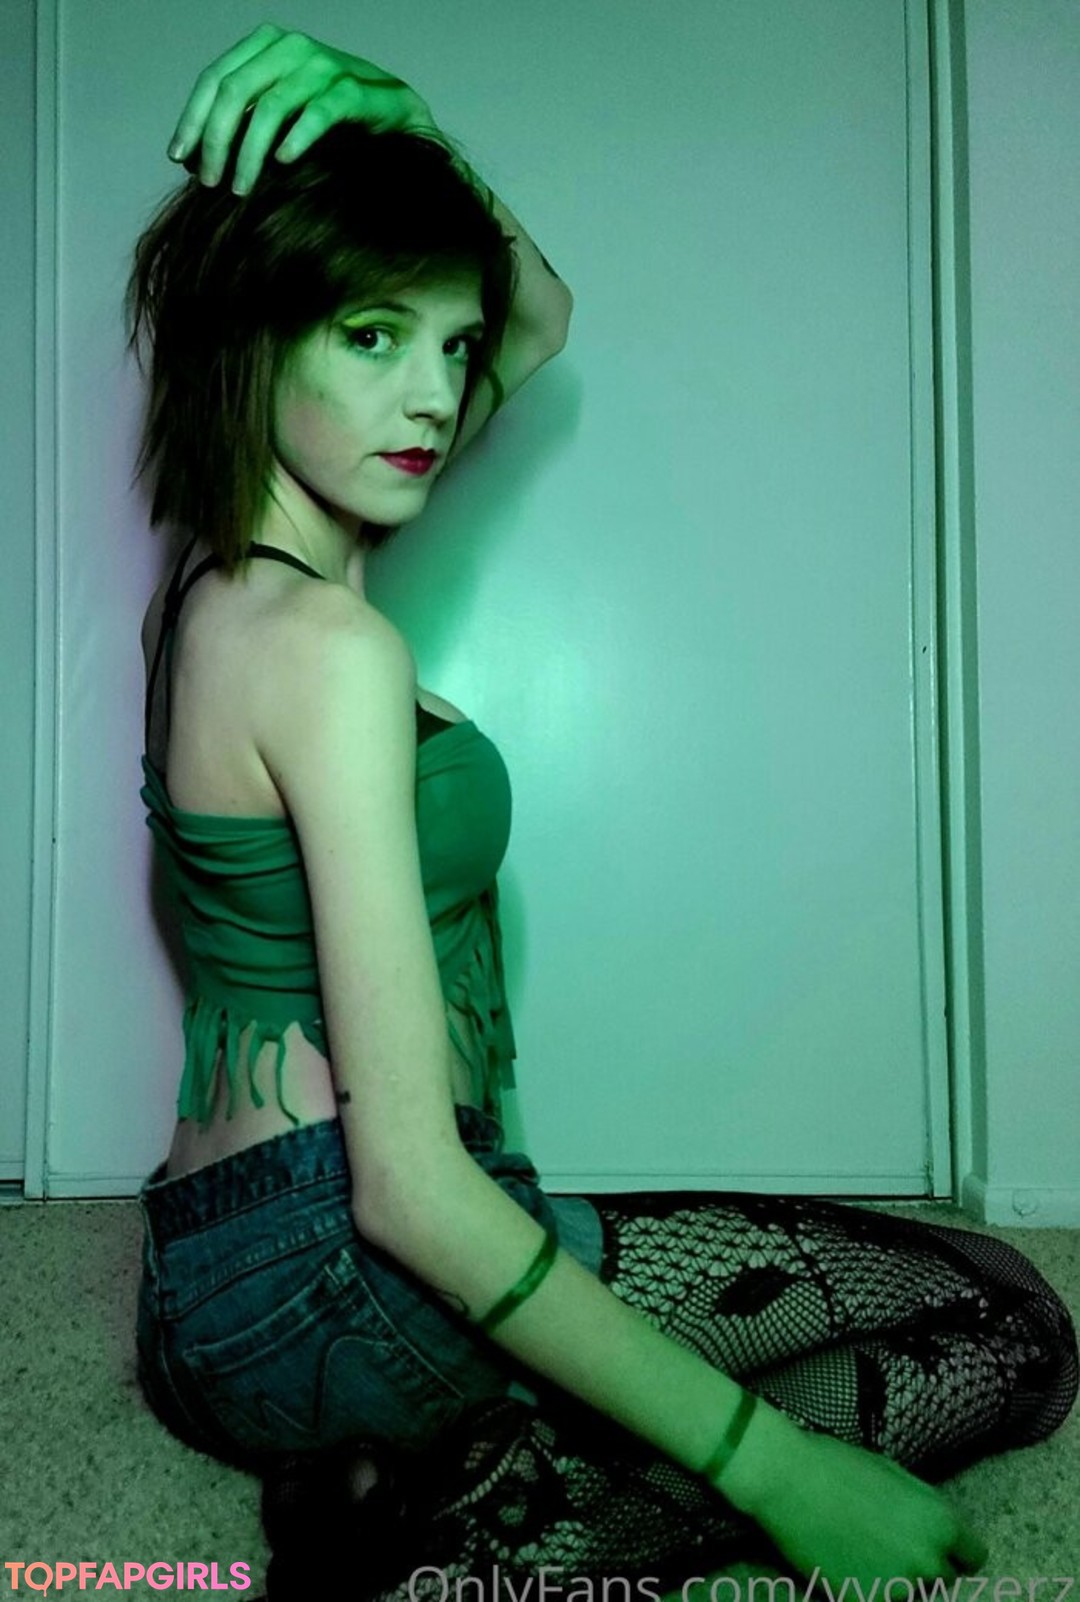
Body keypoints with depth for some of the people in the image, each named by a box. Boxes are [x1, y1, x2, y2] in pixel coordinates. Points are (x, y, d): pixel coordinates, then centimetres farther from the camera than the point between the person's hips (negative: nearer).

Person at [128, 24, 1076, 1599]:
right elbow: (407, 1182, -24)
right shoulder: (330, 644, -20)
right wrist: (774, 1470, -19)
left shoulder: (222, 577, 8)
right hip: (334, 1278, -9)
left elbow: (542, 317, 21)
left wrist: (391, 148, 4)